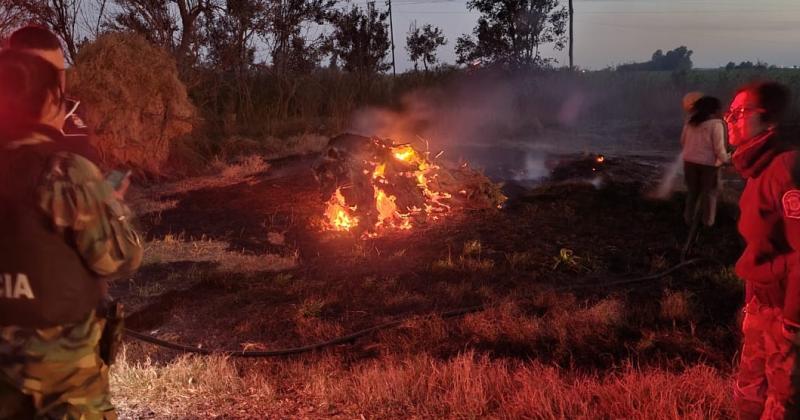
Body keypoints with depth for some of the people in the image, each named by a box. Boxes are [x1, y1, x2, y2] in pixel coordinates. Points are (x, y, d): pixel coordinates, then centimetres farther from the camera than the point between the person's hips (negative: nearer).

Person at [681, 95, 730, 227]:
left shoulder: (690, 121, 2)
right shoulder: (716, 124, -14)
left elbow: (683, 141, 10)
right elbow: (719, 147, -15)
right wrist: (725, 159, 1)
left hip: (690, 161, 5)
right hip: (709, 163, -4)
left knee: (692, 191, 18)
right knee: (709, 192, 11)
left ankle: (689, 218, 25)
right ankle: (707, 221, 18)